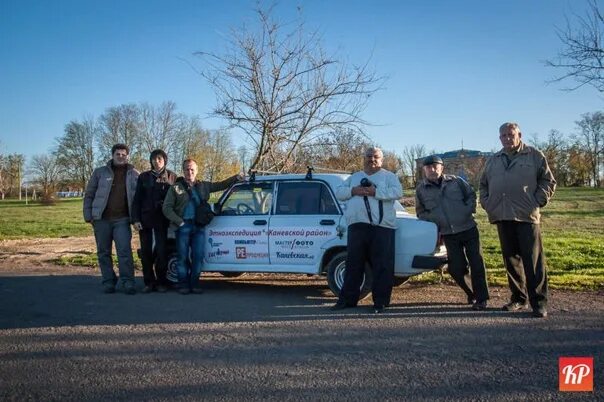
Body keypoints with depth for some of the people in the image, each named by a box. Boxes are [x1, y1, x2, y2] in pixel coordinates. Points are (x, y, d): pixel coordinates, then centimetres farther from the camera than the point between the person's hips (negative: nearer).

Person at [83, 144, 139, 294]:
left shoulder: (134, 174, 7)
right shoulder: (100, 172, 7)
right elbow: (89, 195, 8)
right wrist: (88, 215, -1)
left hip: (122, 219, -1)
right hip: (102, 219, 2)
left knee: (125, 251, -10)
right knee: (104, 252, 7)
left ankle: (128, 281, -4)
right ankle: (108, 281, 16)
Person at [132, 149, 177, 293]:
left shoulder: (171, 176, 5)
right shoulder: (144, 177, 8)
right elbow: (137, 199, 5)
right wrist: (136, 219, -4)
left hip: (162, 220, -2)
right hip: (145, 219, 2)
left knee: (162, 251, -3)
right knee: (146, 252, 4)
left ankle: (161, 282, 7)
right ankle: (149, 282, 12)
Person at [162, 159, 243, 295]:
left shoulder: (203, 186, 14)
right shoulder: (176, 188, 4)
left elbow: (221, 185, 21)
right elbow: (166, 207, 1)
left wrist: (235, 178, 8)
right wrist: (179, 221, -8)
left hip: (199, 226, 3)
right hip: (183, 226, -3)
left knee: (198, 256, 1)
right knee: (183, 257, 0)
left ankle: (194, 283, 11)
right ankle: (183, 284, 8)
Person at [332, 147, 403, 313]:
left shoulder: (389, 176, 9)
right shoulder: (354, 177, 22)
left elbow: (397, 192, -8)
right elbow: (339, 192, 14)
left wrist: (375, 192, -16)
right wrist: (353, 191, -6)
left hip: (382, 227, -3)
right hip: (357, 226, 4)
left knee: (382, 266, -3)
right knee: (353, 264, 7)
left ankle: (380, 301, 5)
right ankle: (348, 299, 15)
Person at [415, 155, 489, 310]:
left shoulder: (456, 181, 2)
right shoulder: (421, 189, 3)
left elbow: (471, 194, 10)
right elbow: (421, 212, 10)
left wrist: (468, 210, -6)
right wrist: (435, 220, -5)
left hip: (468, 229, -1)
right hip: (448, 234, 1)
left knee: (476, 263, -3)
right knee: (456, 268, 0)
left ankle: (481, 299, 7)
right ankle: (472, 293, 24)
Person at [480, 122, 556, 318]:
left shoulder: (535, 156, 5)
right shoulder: (493, 161, 18)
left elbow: (548, 181, 4)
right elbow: (483, 184, 26)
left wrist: (537, 202, -7)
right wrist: (486, 203, 11)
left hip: (526, 216, -4)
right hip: (502, 217, 5)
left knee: (533, 260, -6)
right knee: (511, 259, 8)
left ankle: (539, 302, -1)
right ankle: (518, 298, 18)